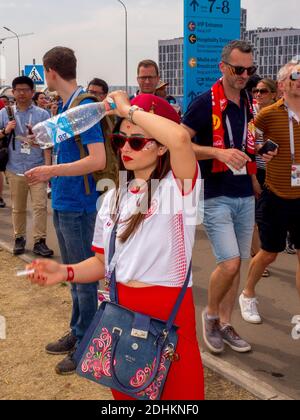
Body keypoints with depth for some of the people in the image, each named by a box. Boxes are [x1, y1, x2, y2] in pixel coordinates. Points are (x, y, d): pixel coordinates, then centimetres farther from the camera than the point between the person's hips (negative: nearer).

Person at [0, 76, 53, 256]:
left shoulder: (42, 114, 1)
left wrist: (47, 167, -7)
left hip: (37, 169, -1)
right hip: (15, 169, 2)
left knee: (40, 206, -5)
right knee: (18, 208, 11)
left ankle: (40, 241, 2)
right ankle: (19, 238, 23)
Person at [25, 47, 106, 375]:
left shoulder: (84, 105, -17)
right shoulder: (65, 105, 10)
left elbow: (98, 160, -25)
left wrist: (51, 171, -23)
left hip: (78, 205, -9)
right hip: (62, 203, 9)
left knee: (84, 276, 2)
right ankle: (77, 333, 34)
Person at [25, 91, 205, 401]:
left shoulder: (178, 185, -12)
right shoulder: (114, 198, 8)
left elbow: (179, 138, -34)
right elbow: (103, 261, 12)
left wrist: (128, 109, -20)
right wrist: (66, 272, -7)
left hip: (168, 309, -6)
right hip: (119, 308, 6)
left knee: (175, 389, 10)